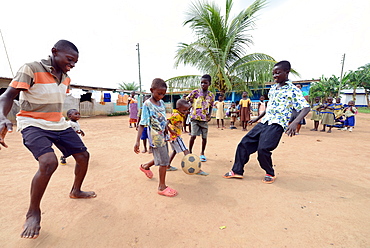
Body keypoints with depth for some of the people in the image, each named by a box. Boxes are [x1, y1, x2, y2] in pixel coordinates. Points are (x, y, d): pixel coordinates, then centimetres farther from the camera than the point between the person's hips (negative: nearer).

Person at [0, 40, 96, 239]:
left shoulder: (66, 77, 6)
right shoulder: (31, 69, -14)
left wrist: (57, 121, 19)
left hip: (59, 124, 7)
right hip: (33, 125, -7)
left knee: (83, 156, 7)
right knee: (49, 162, -29)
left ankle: (75, 191, 33)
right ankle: (33, 213, -2)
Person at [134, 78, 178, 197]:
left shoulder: (162, 102, 8)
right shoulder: (147, 104, -13)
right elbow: (142, 124, -16)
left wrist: (168, 133, 20)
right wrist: (137, 141, -19)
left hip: (163, 135, 8)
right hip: (155, 137, -8)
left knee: (161, 159, 21)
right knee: (164, 161, -3)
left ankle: (145, 166, 47)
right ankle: (162, 187, 14)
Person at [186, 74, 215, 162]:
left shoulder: (211, 95, 7)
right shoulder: (195, 92, -1)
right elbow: (186, 101, 3)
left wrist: (209, 115, 0)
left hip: (204, 119, 3)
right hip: (195, 118, -2)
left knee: (204, 137, 6)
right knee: (193, 136, -9)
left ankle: (202, 153, 27)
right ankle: (190, 152, 15)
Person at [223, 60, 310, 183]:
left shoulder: (293, 90, -5)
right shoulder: (273, 88, 17)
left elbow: (306, 107, -11)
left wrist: (295, 122, -28)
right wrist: (257, 118, 27)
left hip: (277, 124, -7)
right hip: (264, 122, 7)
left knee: (263, 148, -21)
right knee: (245, 143, 2)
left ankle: (270, 174, 10)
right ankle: (237, 171, 14)